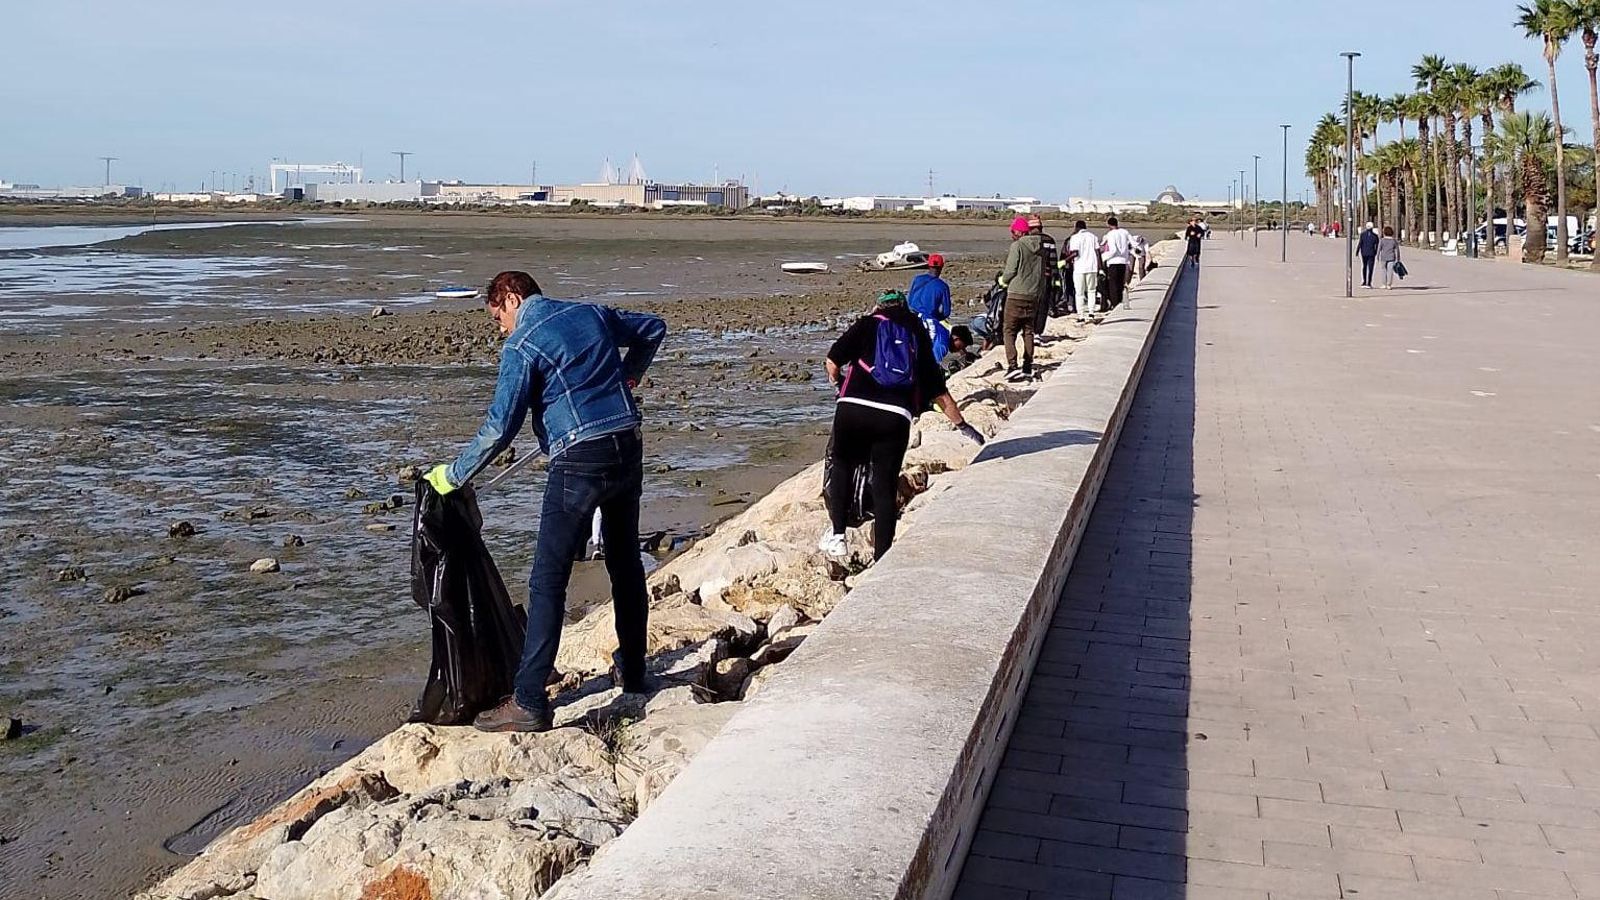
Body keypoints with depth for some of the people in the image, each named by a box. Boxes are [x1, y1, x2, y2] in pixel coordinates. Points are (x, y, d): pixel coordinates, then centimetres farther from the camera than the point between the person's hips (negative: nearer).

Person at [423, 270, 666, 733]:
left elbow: (500, 428, -9)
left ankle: (530, 702, -7)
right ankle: (633, 671, 33)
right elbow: (654, 328, 28)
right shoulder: (591, 313, 13)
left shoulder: (521, 347, -7)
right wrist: (626, 375, 39)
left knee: (547, 581, -5)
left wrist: (453, 475, 2)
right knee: (626, 563, 20)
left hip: (580, 463, -7)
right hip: (628, 452, 7)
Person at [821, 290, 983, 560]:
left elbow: (832, 361, 5)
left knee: (841, 464, 21)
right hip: (896, 417, 1)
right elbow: (941, 393, 25)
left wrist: (838, 381, 28)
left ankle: (837, 534, 12)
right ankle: (881, 557, 8)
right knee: (886, 486, 8)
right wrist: (963, 426, 36)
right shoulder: (918, 337, 23)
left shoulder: (868, 324, 15)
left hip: (853, 408, -1)